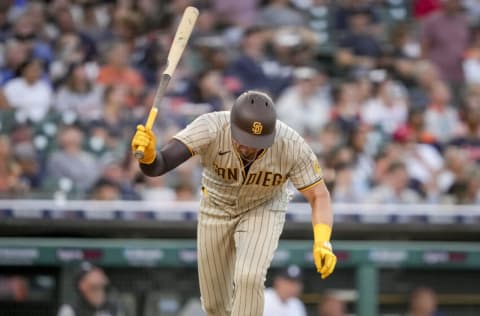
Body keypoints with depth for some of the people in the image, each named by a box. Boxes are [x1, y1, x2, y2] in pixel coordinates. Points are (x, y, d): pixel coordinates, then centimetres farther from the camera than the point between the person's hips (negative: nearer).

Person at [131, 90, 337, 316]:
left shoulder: (291, 146, -32)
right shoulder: (210, 130, -36)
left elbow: (318, 195, -24)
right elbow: (157, 166, -44)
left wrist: (322, 243, -40)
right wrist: (147, 154, -68)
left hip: (264, 210, -1)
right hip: (216, 210, 1)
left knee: (248, 278, -27)